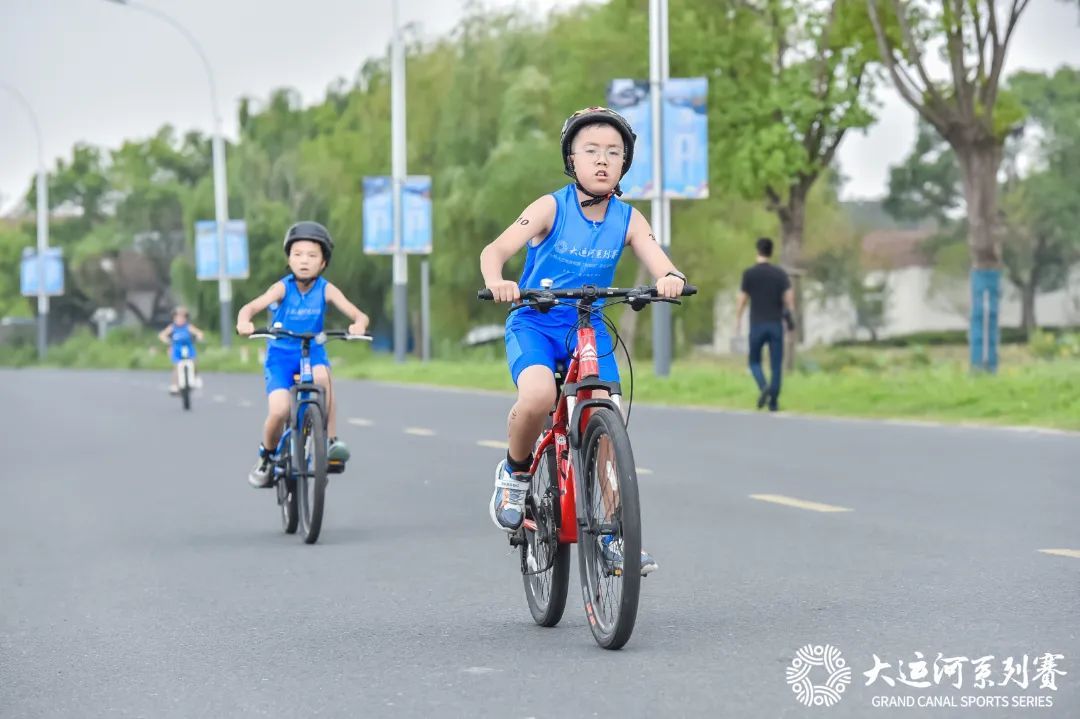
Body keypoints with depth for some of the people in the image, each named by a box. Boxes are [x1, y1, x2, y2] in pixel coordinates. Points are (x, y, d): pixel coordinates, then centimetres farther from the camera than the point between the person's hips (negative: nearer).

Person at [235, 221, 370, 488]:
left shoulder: (326, 290, -9)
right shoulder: (283, 287, -12)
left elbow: (358, 315, -17)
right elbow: (251, 307, -25)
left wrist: (358, 324, -41)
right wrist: (243, 322, -48)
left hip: (312, 351, 1)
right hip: (280, 354, -1)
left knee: (322, 375, -36)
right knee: (279, 411, -21)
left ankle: (331, 440, -25)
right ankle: (267, 456, 9)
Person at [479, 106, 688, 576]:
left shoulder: (628, 220, -3)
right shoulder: (551, 208, -12)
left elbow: (660, 264, -15)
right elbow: (496, 249, -23)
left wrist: (670, 279, -40)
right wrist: (496, 282, -46)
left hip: (590, 330, 3)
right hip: (534, 325, -3)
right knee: (538, 396, -32)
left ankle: (610, 535, 5)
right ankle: (515, 471, -2)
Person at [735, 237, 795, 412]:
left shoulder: (749, 273, -3)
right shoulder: (780, 273, 2)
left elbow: (742, 300, -4)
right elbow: (789, 297, -6)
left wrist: (738, 322, 5)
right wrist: (791, 318, 4)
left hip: (757, 325, -1)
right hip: (776, 324, 1)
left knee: (755, 361, 12)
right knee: (776, 364, 7)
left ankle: (764, 386, -14)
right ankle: (773, 401, 3)